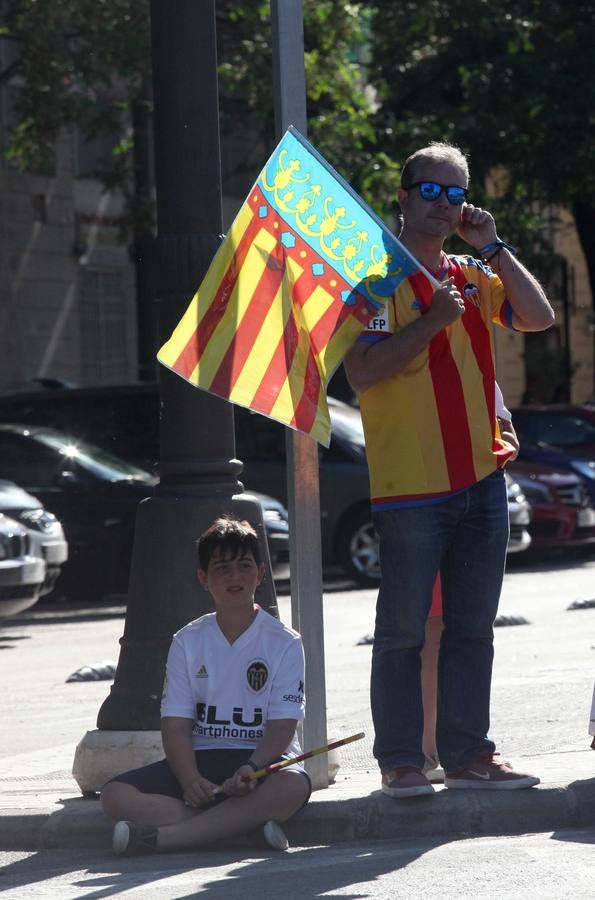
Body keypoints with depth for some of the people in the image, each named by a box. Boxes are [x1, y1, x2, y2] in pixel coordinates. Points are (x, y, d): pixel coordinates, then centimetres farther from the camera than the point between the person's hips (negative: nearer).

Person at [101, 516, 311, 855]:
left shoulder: (284, 643, 3)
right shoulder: (188, 642, 10)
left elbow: (281, 728, -6)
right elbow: (176, 727, 1)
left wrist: (251, 769, -28)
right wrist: (191, 781, -19)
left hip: (262, 760, -3)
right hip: (201, 758, 3)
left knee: (293, 785, -39)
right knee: (116, 796, -23)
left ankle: (160, 837, -40)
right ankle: (246, 822, -32)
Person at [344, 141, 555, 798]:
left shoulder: (473, 277, 16)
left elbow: (539, 318, 5)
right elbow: (361, 372, -13)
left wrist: (493, 248, 0)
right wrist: (431, 321, -17)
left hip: (481, 477, 6)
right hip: (410, 485, -6)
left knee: (472, 627, 9)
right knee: (403, 630, -4)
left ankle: (467, 754, 13)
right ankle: (399, 761, -1)